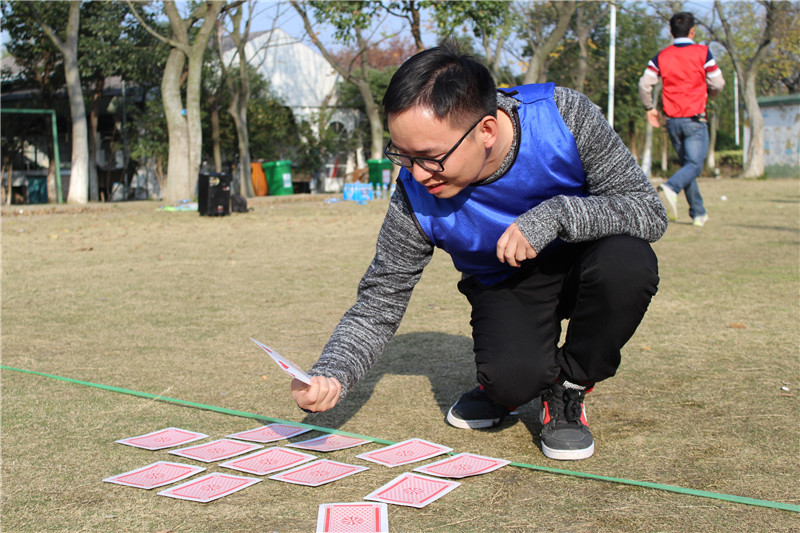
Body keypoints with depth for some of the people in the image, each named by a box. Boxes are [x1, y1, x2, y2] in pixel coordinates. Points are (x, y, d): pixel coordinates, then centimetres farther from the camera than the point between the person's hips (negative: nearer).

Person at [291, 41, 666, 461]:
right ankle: (506, 387, 9)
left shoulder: (564, 116, -27)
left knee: (627, 261, -35)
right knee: (513, 378, -32)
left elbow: (649, 210, -21)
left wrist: (557, 214, -37)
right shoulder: (416, 198, -23)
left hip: (581, 263, 1)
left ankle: (568, 388, -8)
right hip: (505, 285, 0)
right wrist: (330, 375, -33)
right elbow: (378, 304, -15)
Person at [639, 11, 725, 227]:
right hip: (695, 119, -4)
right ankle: (671, 187, -36)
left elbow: (644, 84, -2)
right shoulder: (703, 52, -3)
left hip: (672, 120, 4)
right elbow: (718, 84, -3)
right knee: (695, 165, -6)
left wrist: (650, 108, 12)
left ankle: (698, 213, 15)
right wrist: (707, 92, 19)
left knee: (687, 164, 14)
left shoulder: (661, 56, 4)